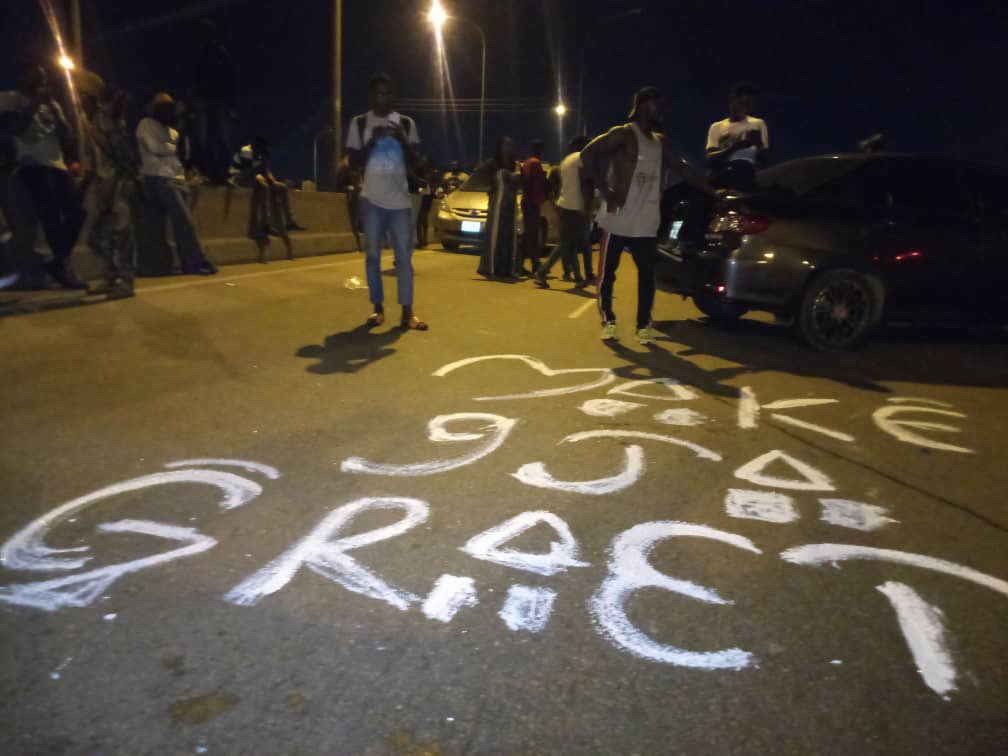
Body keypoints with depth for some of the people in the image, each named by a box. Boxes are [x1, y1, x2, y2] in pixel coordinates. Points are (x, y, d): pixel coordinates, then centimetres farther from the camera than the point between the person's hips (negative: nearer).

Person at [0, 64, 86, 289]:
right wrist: (34, 103, -3)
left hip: (57, 165, 5)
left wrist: (53, 108, 3)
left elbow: (69, 139, 12)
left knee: (75, 213, -4)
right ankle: (64, 264, -19)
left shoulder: (51, 104, 24)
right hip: (31, 165, -5)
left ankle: (59, 262, 9)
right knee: (50, 214, -20)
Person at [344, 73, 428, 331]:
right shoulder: (359, 123, 5)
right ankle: (378, 308, 12)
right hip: (372, 199, 0)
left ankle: (407, 312, -1)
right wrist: (372, 141, -12)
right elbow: (354, 162, 3)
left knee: (404, 256, -3)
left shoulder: (406, 123, 8)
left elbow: (413, 163, 7)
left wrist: (402, 140, -10)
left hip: (400, 199, 0)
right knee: (372, 255, 3)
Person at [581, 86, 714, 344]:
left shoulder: (660, 142, 17)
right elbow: (588, 154, -15)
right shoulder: (623, 134, -5)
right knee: (607, 273, 2)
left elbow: (683, 168, 22)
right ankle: (608, 321, 14)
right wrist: (606, 192, -17)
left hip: (646, 223, 6)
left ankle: (644, 325, 8)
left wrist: (712, 192, 18)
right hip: (618, 219, -5)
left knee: (647, 275, 1)